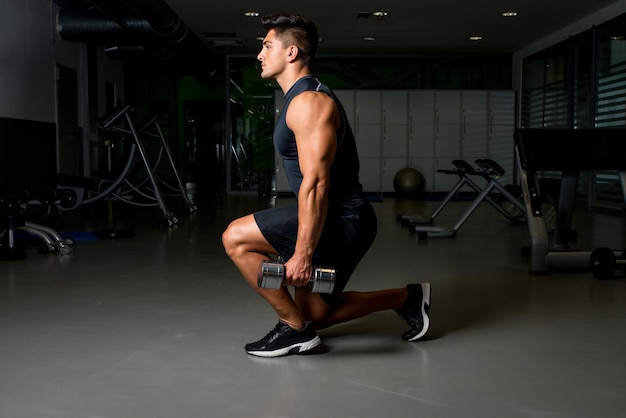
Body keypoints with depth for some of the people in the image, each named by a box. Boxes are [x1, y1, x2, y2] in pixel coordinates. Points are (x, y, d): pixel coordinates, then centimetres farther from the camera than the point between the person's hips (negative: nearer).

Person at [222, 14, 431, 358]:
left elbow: (316, 182, -26)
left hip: (341, 220, -11)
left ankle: (295, 329, -3)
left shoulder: (308, 101, -17)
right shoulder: (300, 99, 16)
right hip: (338, 220, 11)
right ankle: (407, 298, 24)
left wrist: (303, 254, -28)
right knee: (313, 314, 16)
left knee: (236, 238, -13)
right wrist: (305, 250, 28)